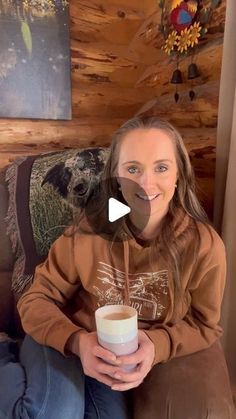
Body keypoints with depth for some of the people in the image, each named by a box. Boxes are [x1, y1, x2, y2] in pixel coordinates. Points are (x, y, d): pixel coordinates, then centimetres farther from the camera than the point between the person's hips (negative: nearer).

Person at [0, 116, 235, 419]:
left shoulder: (204, 245, -18)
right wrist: (78, 341, -31)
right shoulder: (90, 228, -20)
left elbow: (204, 325, -6)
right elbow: (36, 300, -11)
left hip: (131, 359, 2)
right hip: (67, 342, -1)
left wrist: (156, 346, -27)